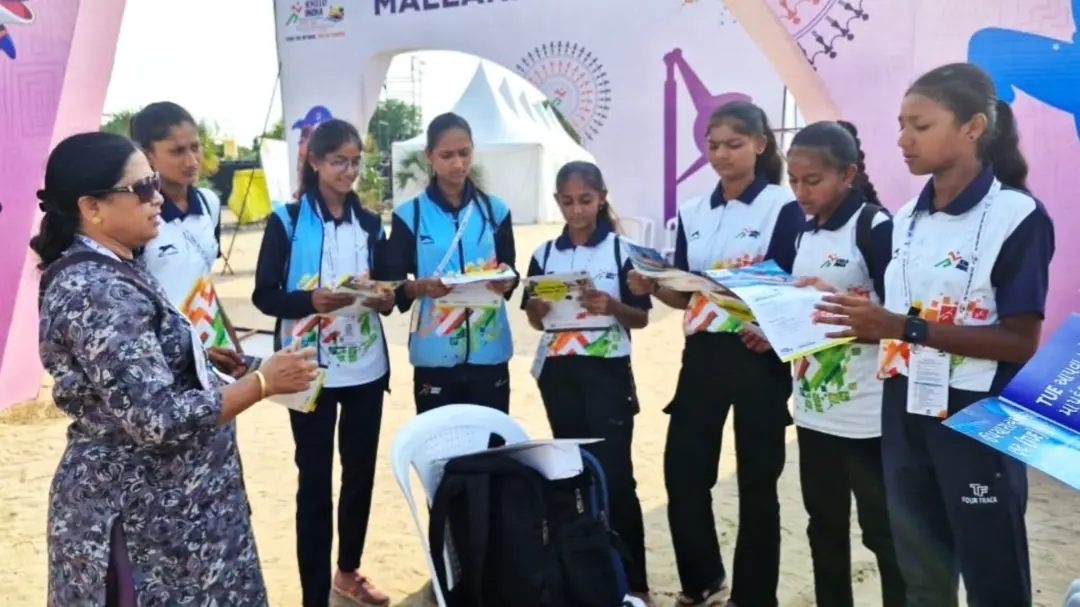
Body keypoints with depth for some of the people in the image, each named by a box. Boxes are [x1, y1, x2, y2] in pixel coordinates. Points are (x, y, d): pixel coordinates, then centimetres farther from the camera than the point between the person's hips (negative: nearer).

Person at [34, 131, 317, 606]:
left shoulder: (109, 272, 7)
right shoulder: (96, 291, -24)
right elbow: (158, 419, -28)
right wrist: (263, 382, -22)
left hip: (156, 498, 10)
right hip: (140, 512, -9)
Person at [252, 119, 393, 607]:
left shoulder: (370, 224, 9)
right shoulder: (287, 220, -3)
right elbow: (264, 295, -6)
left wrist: (386, 300, -10)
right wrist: (311, 300, -25)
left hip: (366, 368, 4)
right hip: (311, 371, -4)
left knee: (361, 472, 13)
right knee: (314, 479, 2)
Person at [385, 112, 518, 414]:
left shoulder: (495, 209, 7)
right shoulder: (409, 214, 0)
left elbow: (510, 273, 10)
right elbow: (393, 285, -1)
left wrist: (506, 281, -13)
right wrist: (421, 287, -22)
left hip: (489, 352, 2)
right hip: (434, 356, -2)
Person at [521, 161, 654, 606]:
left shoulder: (621, 249, -3)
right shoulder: (544, 254, 6)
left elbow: (641, 318, -2)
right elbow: (535, 320, 10)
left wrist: (611, 307, -21)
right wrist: (538, 308, -12)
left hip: (607, 372, -3)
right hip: (558, 372, 4)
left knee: (615, 473, -3)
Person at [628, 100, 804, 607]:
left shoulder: (783, 207, -4)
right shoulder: (692, 213, 10)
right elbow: (685, 295, 11)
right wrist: (653, 287, -8)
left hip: (758, 356, -4)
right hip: (703, 354, 5)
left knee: (757, 481, 6)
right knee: (682, 471, 5)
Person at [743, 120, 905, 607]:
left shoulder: (876, 227, -11)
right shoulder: (804, 233, 10)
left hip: (868, 413, -7)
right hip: (814, 408, 7)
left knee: (883, 530, 6)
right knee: (825, 525, 18)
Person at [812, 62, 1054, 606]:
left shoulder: (1017, 216, -13)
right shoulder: (906, 218, 6)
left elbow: (1020, 341, -18)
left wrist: (907, 328, -25)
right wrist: (859, 323, -7)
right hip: (905, 411, 6)